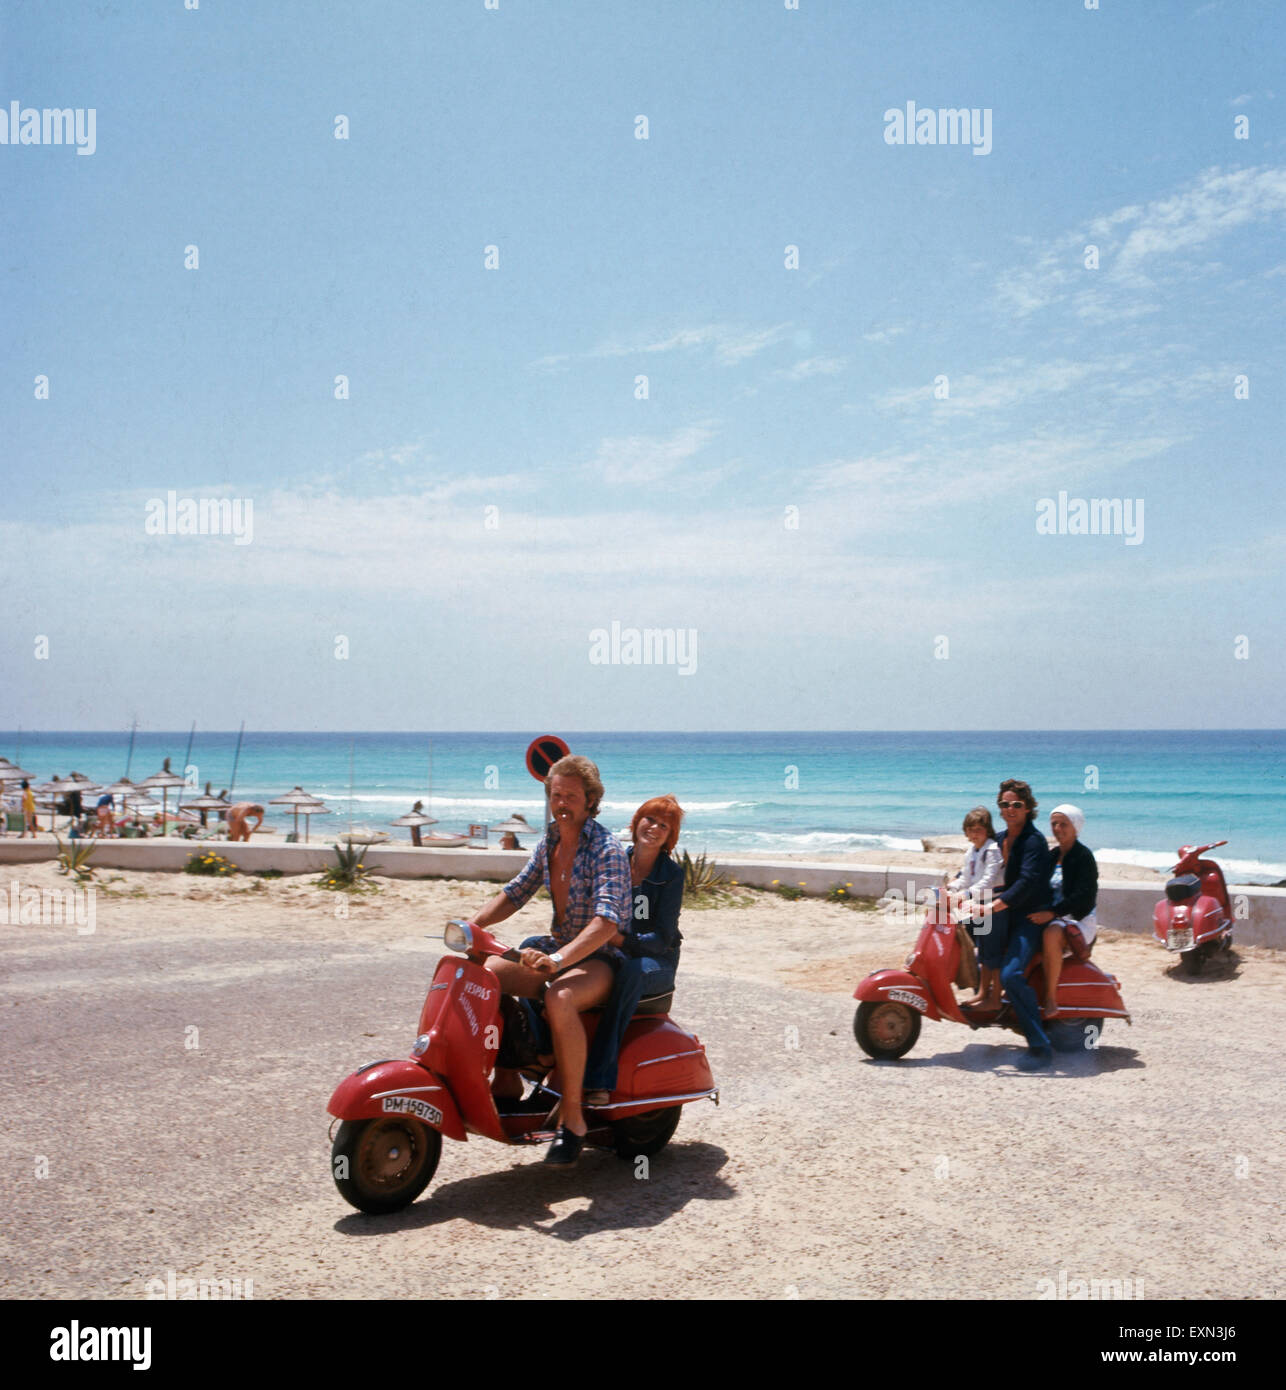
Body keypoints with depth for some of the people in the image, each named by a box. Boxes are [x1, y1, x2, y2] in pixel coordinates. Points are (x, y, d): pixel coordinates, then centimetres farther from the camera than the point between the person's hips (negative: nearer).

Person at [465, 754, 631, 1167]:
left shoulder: (607, 850, -18)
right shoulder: (549, 842, 6)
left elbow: (607, 921, -30)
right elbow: (516, 892, 14)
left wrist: (558, 959, -43)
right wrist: (474, 925, -4)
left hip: (603, 958, -8)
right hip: (558, 948, 8)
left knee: (559, 998, -38)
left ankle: (572, 1118, -26)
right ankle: (506, 1077, 3)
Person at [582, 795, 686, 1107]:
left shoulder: (671, 874, -6)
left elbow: (663, 937, -12)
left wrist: (621, 939, -28)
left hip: (657, 961, -4)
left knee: (632, 970, -41)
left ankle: (600, 1079, -42)